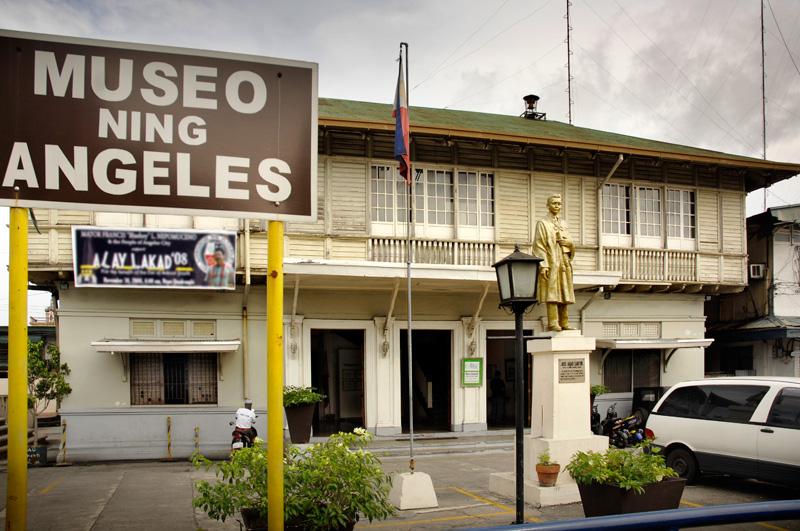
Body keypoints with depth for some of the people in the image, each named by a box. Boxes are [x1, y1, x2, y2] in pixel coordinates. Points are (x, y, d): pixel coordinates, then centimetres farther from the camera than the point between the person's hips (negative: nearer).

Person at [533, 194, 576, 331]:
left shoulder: (563, 224, 20)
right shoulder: (542, 223, 2)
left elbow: (570, 243, 21)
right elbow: (538, 245, -7)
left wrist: (568, 243, -5)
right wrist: (543, 265, -17)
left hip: (564, 262, 6)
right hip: (551, 263, -6)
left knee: (564, 293, 4)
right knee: (552, 292, -12)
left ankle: (564, 323, 6)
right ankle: (553, 323, -14)